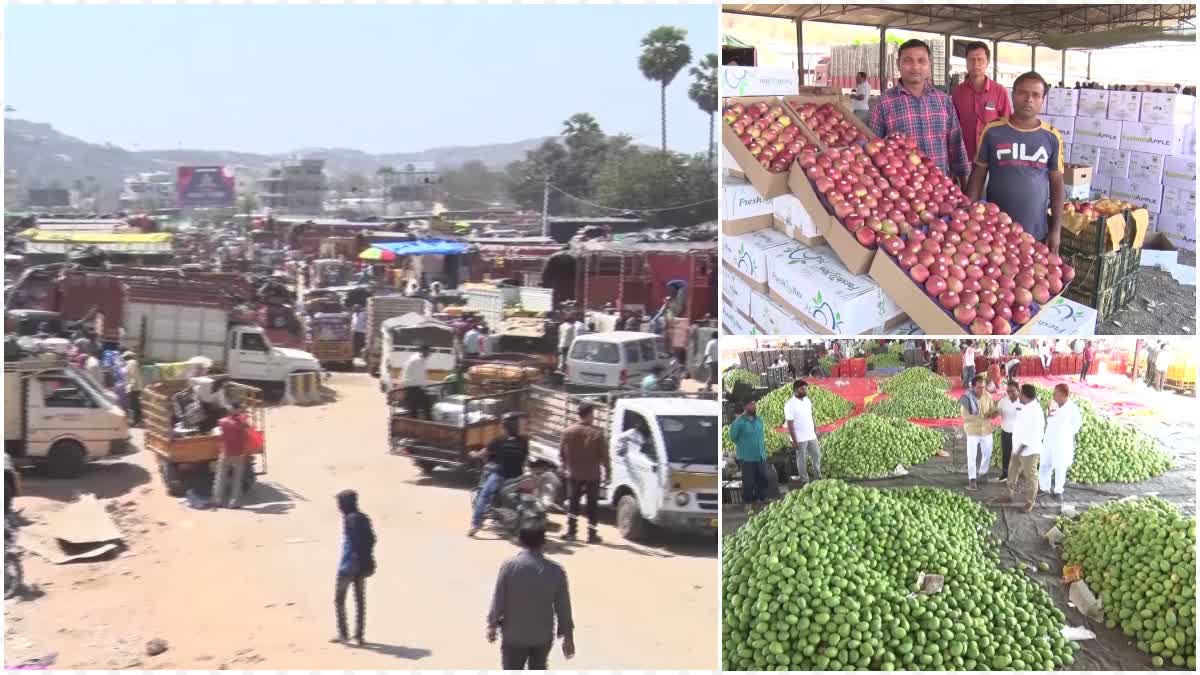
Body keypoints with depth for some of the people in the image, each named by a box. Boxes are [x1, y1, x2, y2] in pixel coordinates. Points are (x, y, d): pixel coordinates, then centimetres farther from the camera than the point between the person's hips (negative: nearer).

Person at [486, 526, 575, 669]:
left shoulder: (509, 565, -14)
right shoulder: (556, 570, -9)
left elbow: (498, 600, -10)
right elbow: (563, 608, -4)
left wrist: (492, 625, 5)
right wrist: (568, 636, 6)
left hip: (514, 635, -2)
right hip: (543, 635, 2)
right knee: (538, 669, 24)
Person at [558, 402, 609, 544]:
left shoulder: (568, 432, -5)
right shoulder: (597, 433, -14)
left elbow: (563, 453, 2)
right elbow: (604, 456, -10)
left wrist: (564, 468, 16)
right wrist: (607, 472, 1)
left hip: (574, 474, 2)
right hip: (592, 475, -2)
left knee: (573, 504, 12)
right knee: (592, 506, 7)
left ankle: (571, 533, 13)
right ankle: (592, 535, 8)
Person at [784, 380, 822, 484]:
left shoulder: (808, 400, 5)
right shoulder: (790, 404, -17)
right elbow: (790, 424, -16)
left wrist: (815, 431, 13)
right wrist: (794, 441, -16)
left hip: (812, 436, 7)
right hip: (800, 439, -7)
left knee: (816, 455, 14)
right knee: (802, 459, 5)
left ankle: (818, 477, 29)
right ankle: (804, 481, 16)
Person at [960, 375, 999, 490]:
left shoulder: (987, 395, -5)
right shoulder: (967, 398, -18)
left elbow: (993, 409, 3)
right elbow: (965, 416, -22)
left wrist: (994, 412, -21)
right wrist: (982, 416, -30)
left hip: (986, 430, 5)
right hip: (973, 431, -5)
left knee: (987, 453, 17)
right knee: (972, 456, -3)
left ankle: (983, 473, 39)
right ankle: (972, 480, 6)